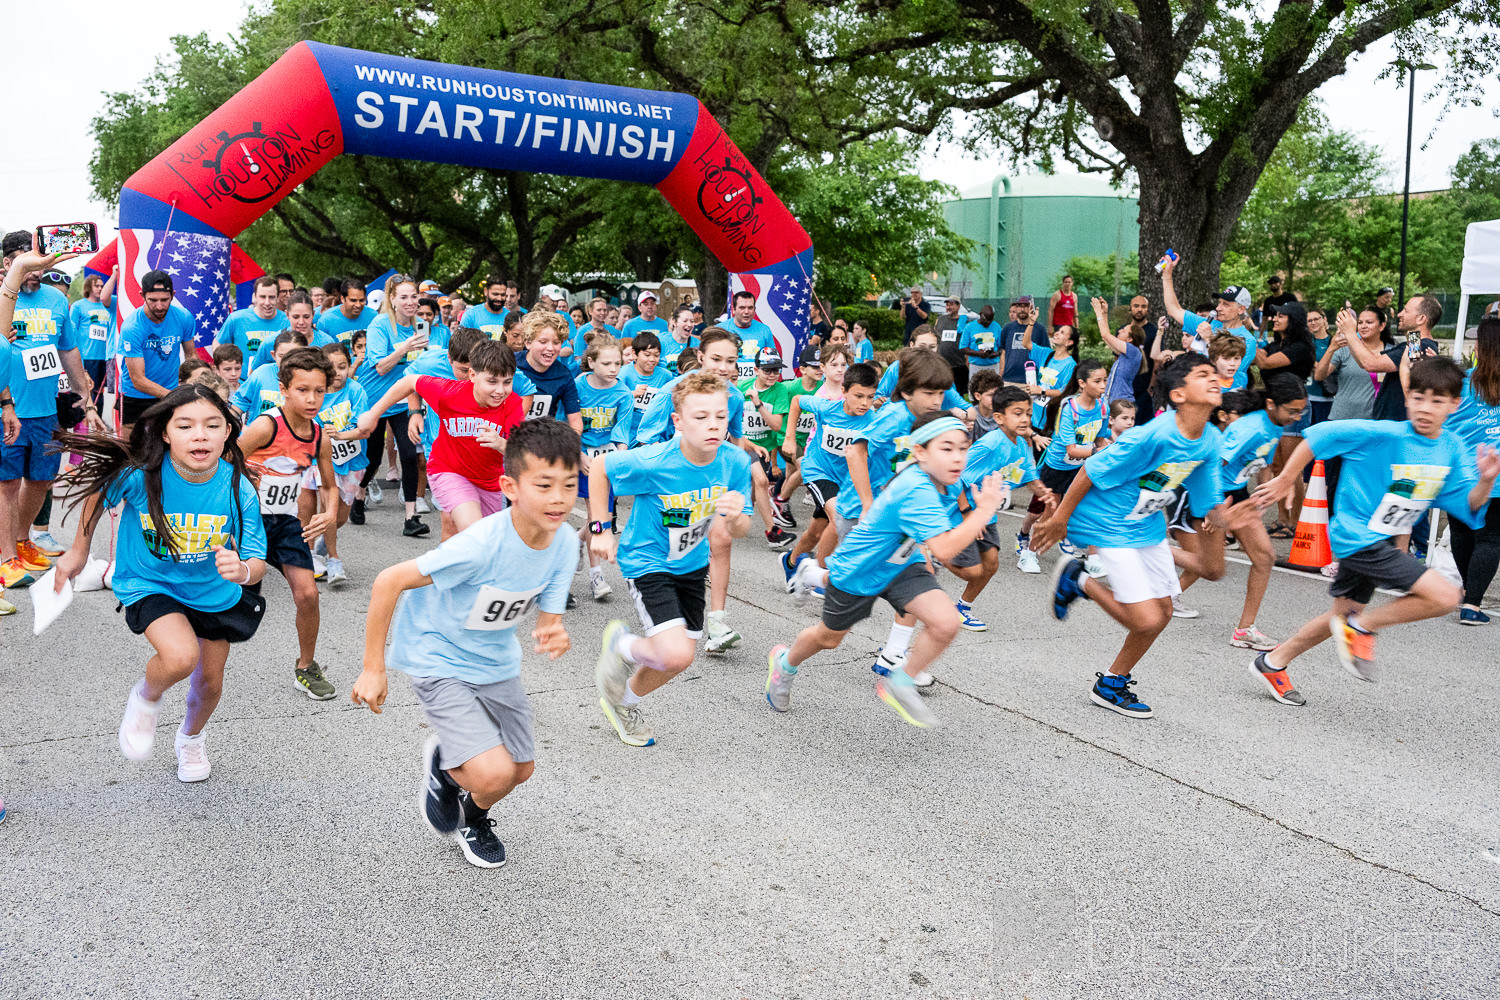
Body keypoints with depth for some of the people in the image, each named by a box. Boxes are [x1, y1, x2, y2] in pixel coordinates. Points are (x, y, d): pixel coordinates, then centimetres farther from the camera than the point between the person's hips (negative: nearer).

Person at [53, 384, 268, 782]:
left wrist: (243, 570, -45)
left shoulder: (238, 489, -26)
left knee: (210, 682, 19)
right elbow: (98, 488, -5)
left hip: (216, 591, 3)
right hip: (151, 585, -2)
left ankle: (191, 738, 54)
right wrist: (78, 551, 5)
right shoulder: (141, 474, -28)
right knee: (180, 657, -30)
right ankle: (146, 697, 7)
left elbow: (258, 563, -21)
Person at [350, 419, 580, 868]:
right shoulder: (481, 545, -34)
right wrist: (373, 669, -21)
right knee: (494, 775, -18)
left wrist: (556, 638, -35)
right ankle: (445, 763, 17)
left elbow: (548, 620, -9)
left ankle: (472, 814, 46)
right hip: (438, 659, -6)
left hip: (497, 662, 6)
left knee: (521, 770, 14)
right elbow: (388, 582, -27)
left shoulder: (565, 542, -16)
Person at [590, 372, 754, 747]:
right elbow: (600, 468, -11)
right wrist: (600, 528, -10)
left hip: (691, 564, 6)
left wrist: (735, 517, -31)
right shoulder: (652, 463, -29)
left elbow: (739, 532, -8)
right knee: (674, 654, -22)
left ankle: (624, 703, 46)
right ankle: (621, 645, 12)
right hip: (646, 562, -6)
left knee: (680, 657, 17)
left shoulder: (736, 463, -17)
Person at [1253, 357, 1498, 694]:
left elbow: (1467, 506, -2)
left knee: (1345, 613, 21)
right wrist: (1285, 481, -14)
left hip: (1383, 540, 8)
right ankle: (1362, 626, 0)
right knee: (1446, 596, -18)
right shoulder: (1386, 435, -21)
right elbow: (1319, 436, -18)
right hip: (1357, 536, -8)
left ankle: (1273, 662, 35)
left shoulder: (1453, 449, -1)